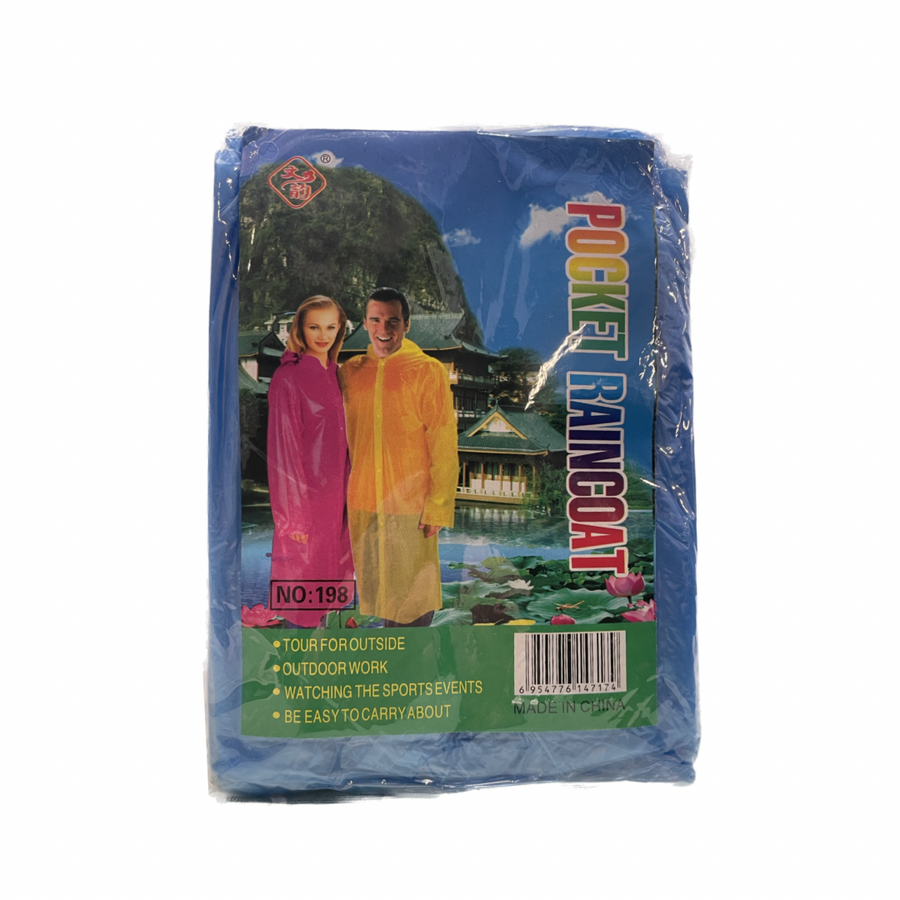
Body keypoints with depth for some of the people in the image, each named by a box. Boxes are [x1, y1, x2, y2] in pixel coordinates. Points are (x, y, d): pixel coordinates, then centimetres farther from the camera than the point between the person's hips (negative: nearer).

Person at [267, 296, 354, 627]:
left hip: (336, 493, 7)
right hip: (306, 494, -7)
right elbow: (283, 448, -15)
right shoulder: (288, 378, -14)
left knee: (331, 572, 16)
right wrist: (294, 515, -16)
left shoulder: (334, 374, 9)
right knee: (303, 574, 5)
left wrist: (346, 492, 11)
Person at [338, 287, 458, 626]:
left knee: (413, 592, 5)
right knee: (373, 586, 14)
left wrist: (438, 506, -11)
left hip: (412, 505, -4)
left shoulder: (428, 371, -5)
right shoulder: (350, 371, 7)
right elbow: (343, 439, 15)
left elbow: (444, 447, -7)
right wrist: (345, 495, 11)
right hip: (362, 504, 4)